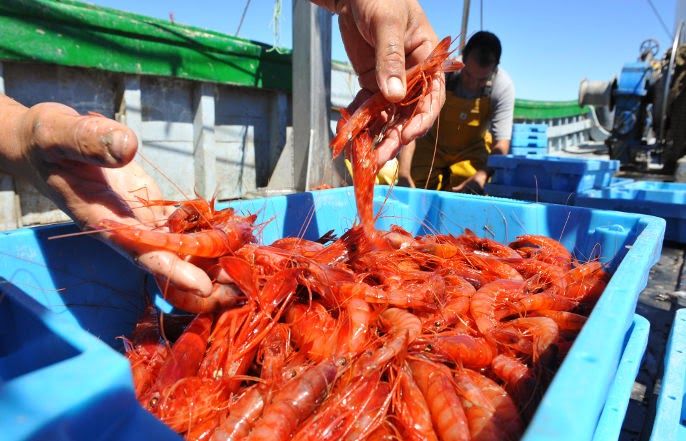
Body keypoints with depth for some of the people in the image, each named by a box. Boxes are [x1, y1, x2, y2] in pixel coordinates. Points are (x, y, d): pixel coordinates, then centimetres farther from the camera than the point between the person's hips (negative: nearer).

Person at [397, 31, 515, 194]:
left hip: (472, 151, 1)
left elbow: (501, 144, -25)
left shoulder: (503, 87, -24)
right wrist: (403, 172, -44)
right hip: (432, 146, 0)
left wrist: (481, 177, -43)